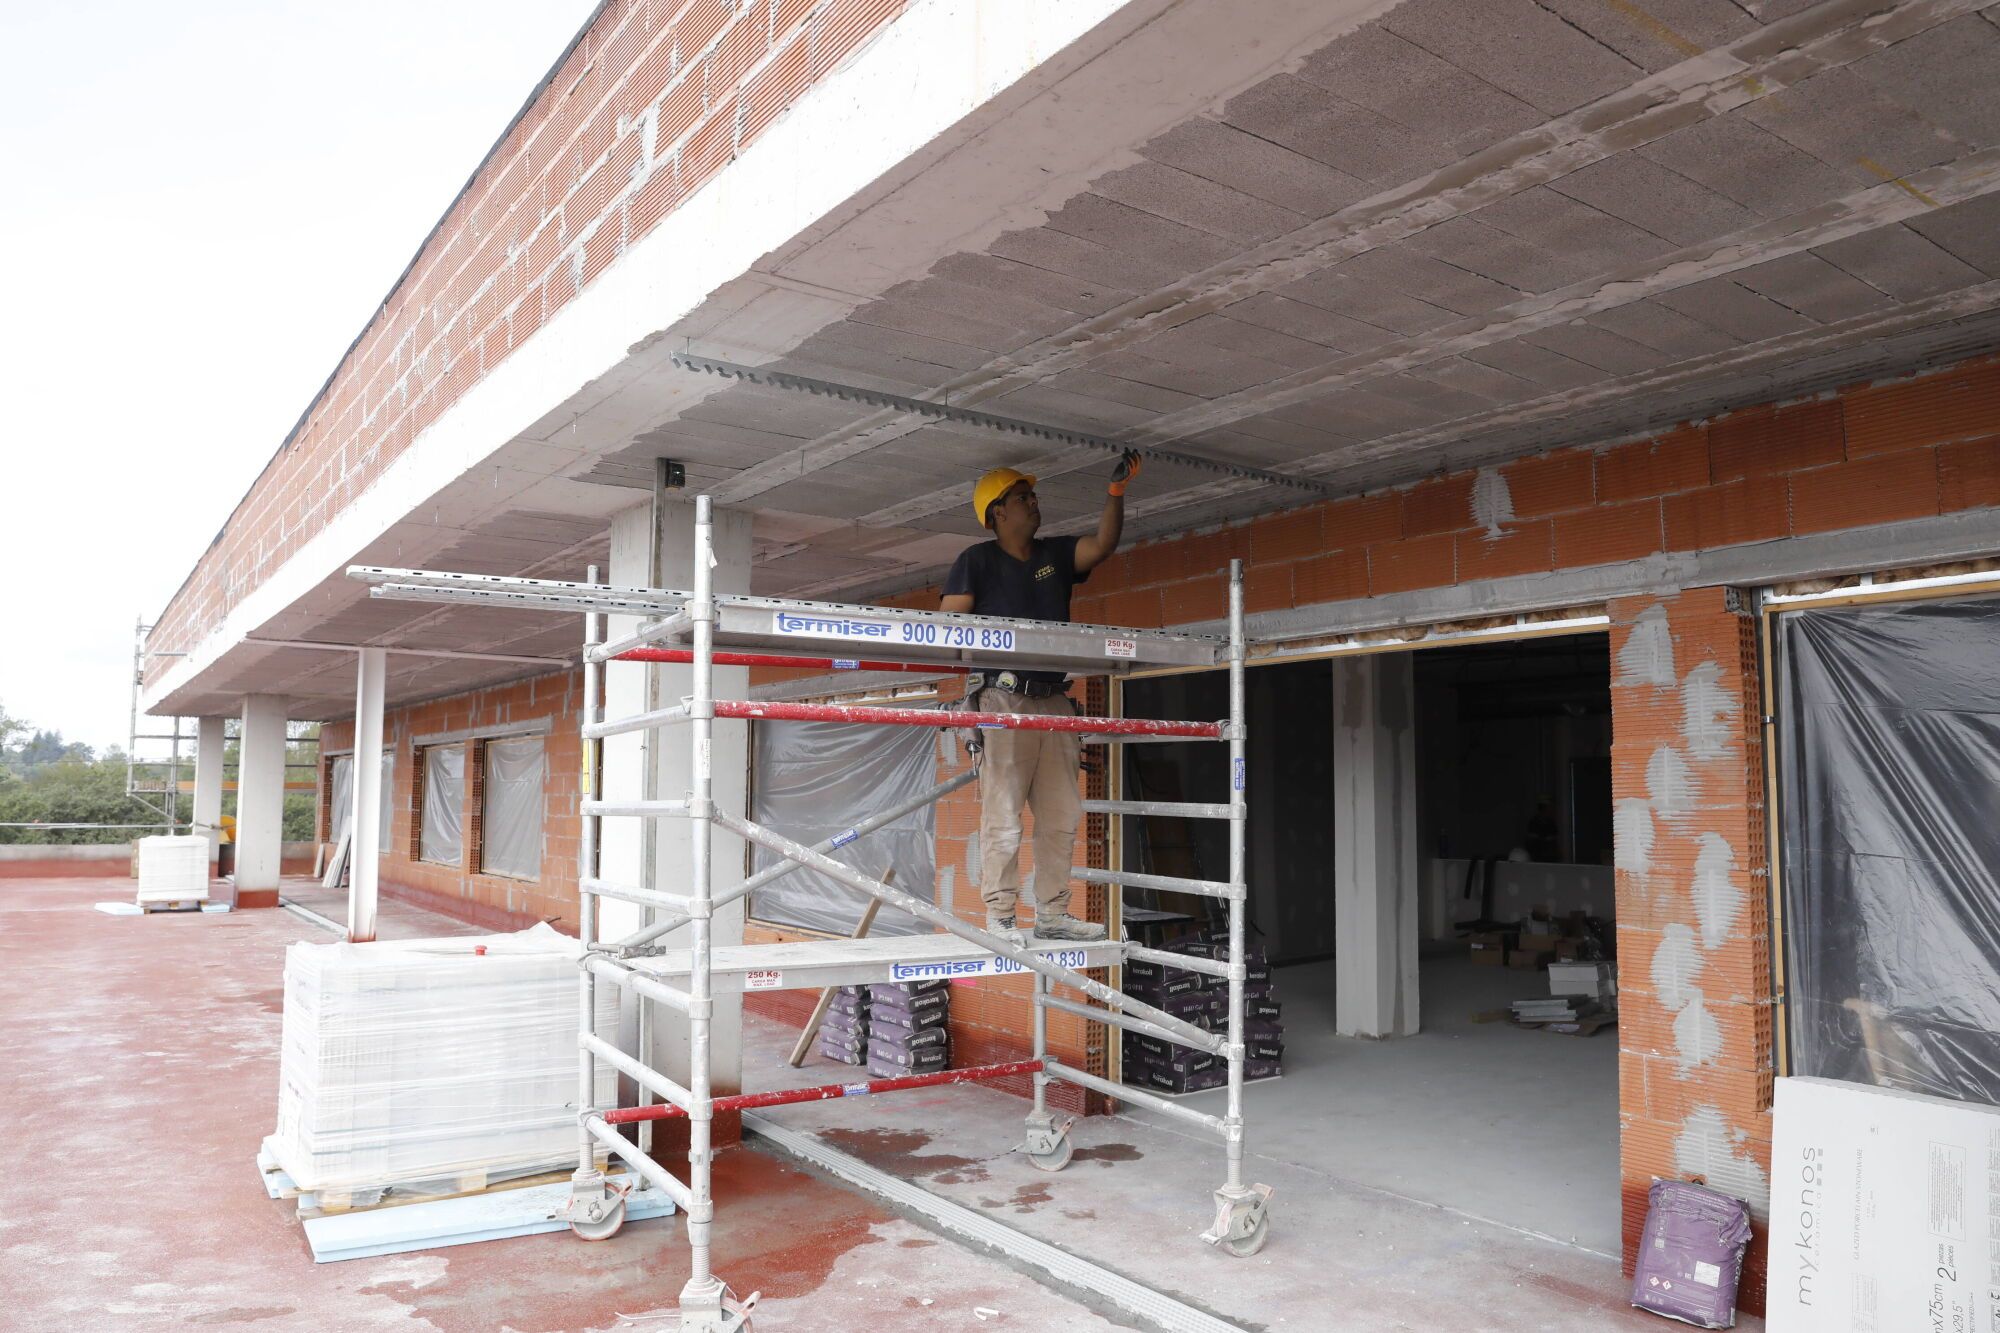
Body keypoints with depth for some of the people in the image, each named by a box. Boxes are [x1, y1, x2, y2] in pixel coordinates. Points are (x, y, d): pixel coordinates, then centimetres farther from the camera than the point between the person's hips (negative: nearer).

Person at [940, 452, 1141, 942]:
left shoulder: (1055, 555, 18)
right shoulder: (977, 560, 5)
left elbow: (1102, 545, 3)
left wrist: (1116, 491, -8)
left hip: (1055, 700, 6)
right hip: (1003, 698, -6)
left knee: (1062, 815, 6)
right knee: (1003, 813, -7)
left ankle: (1052, 915, 14)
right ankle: (1000, 916, -1)